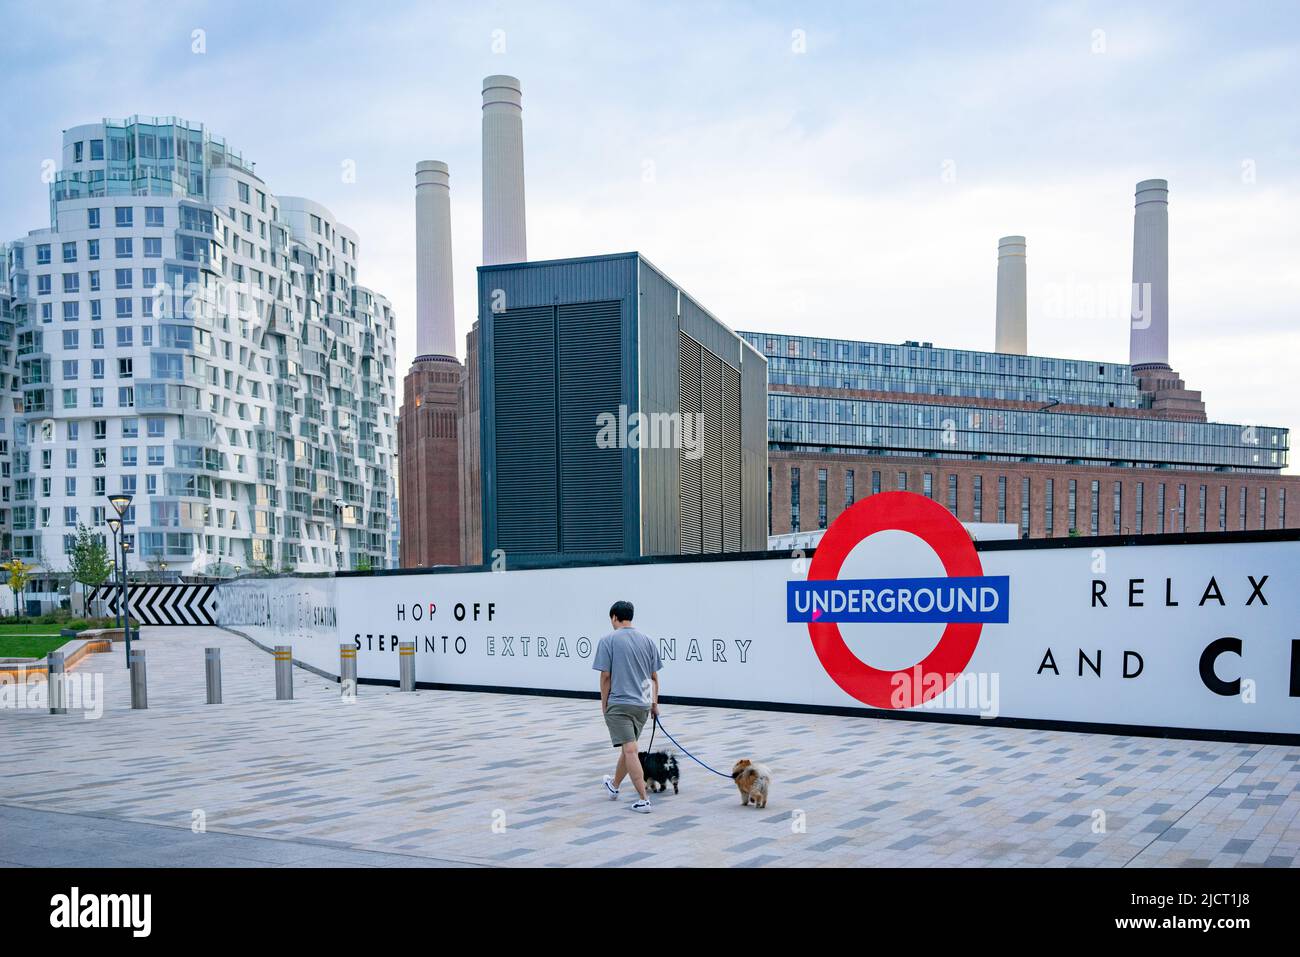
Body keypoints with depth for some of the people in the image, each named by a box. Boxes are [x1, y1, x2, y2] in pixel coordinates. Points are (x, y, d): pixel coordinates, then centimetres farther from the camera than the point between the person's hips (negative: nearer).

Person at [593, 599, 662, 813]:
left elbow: (606, 676, -8)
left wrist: (604, 704, 3)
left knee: (630, 750, -7)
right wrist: (655, 703, 18)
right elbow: (655, 676, 10)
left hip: (619, 703, -6)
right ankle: (614, 786, 40)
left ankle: (643, 800, -13)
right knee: (627, 747, 20)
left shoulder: (608, 640, -7)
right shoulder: (646, 640, 7)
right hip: (643, 704, 6)